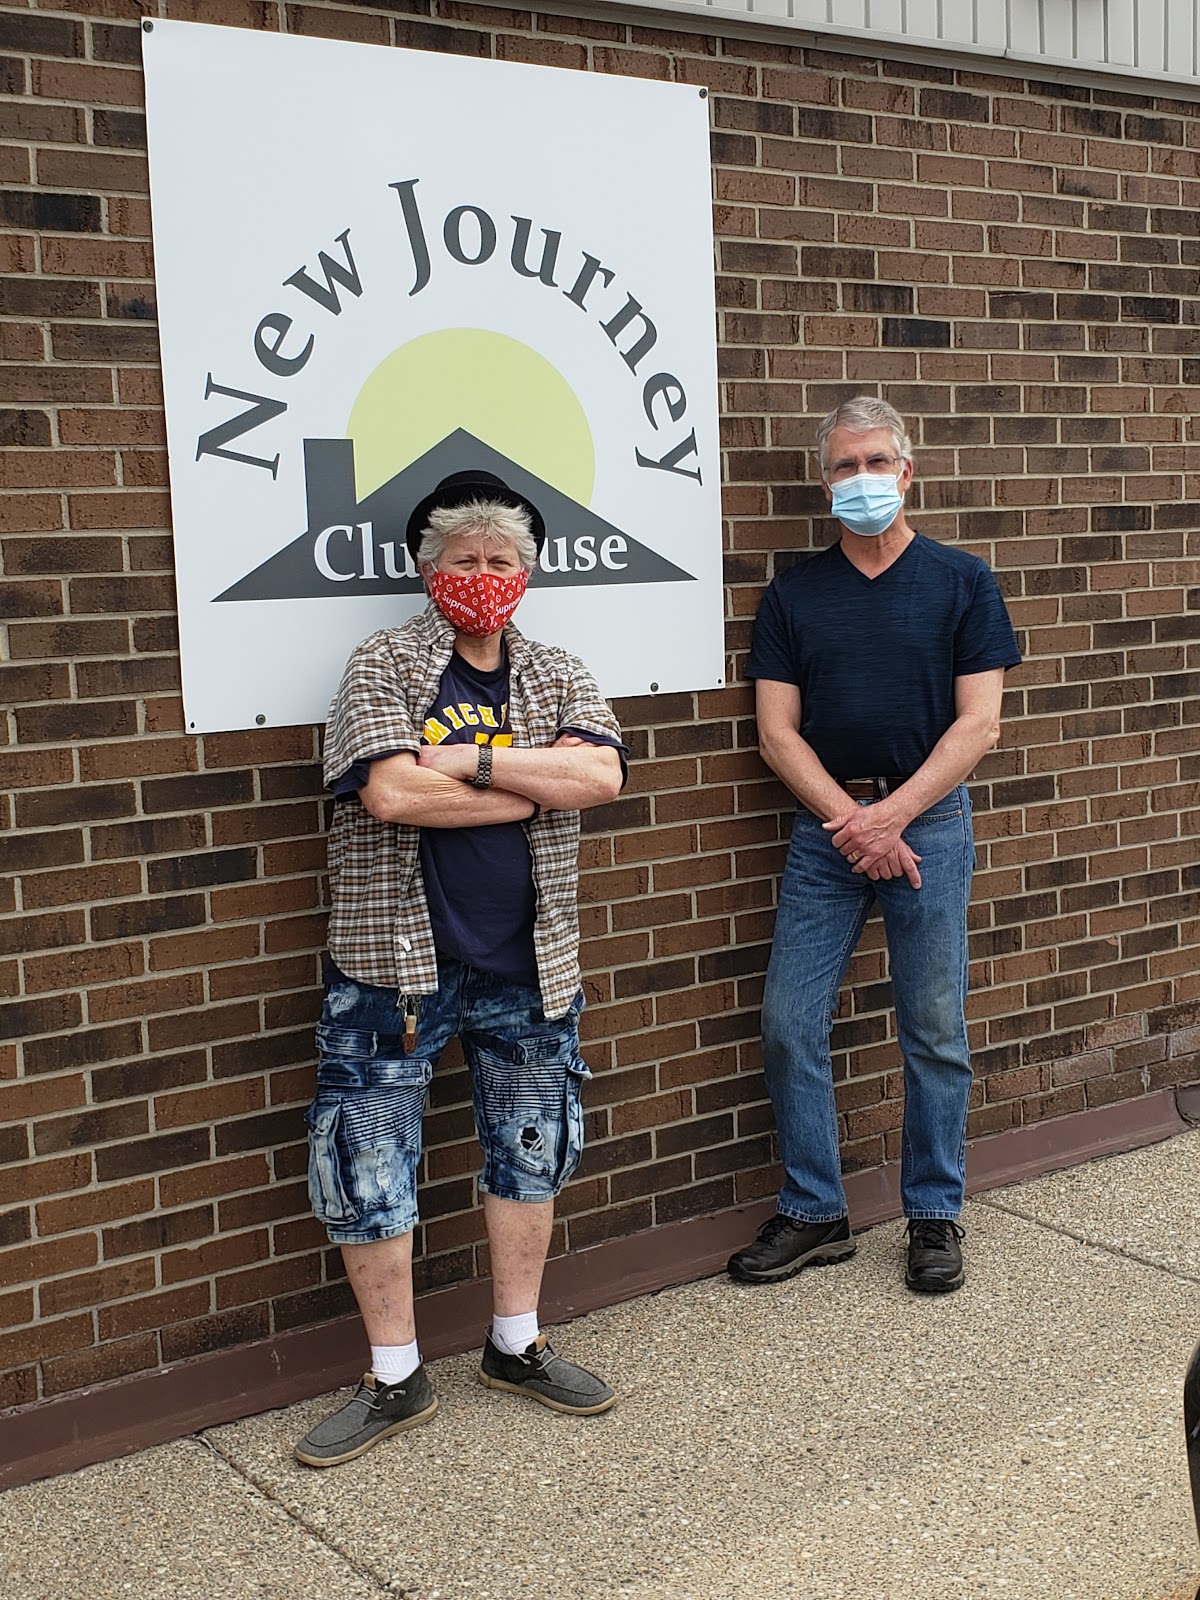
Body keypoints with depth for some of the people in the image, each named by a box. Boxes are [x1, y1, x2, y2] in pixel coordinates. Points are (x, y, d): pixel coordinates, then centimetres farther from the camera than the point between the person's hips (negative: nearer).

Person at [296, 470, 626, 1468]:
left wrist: (468, 761, -19)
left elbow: (602, 776, -13)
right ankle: (397, 1380, 19)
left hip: (527, 968, 4)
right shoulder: (385, 666, -5)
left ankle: (516, 1345, 33)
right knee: (370, 1173, 2)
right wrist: (533, 788, -12)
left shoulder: (557, 676, 6)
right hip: (397, 964, -3)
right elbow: (390, 793, -21)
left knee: (531, 1155, 15)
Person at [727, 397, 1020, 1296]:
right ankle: (814, 1215, 15)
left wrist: (890, 815, -13)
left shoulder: (961, 582, 3)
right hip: (826, 828, 2)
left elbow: (978, 724, -3)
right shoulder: (794, 595, 8)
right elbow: (778, 733, 3)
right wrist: (851, 823, -10)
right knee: (790, 1028, 0)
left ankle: (936, 1215, 21)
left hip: (928, 821, -2)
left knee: (936, 1035, 5)